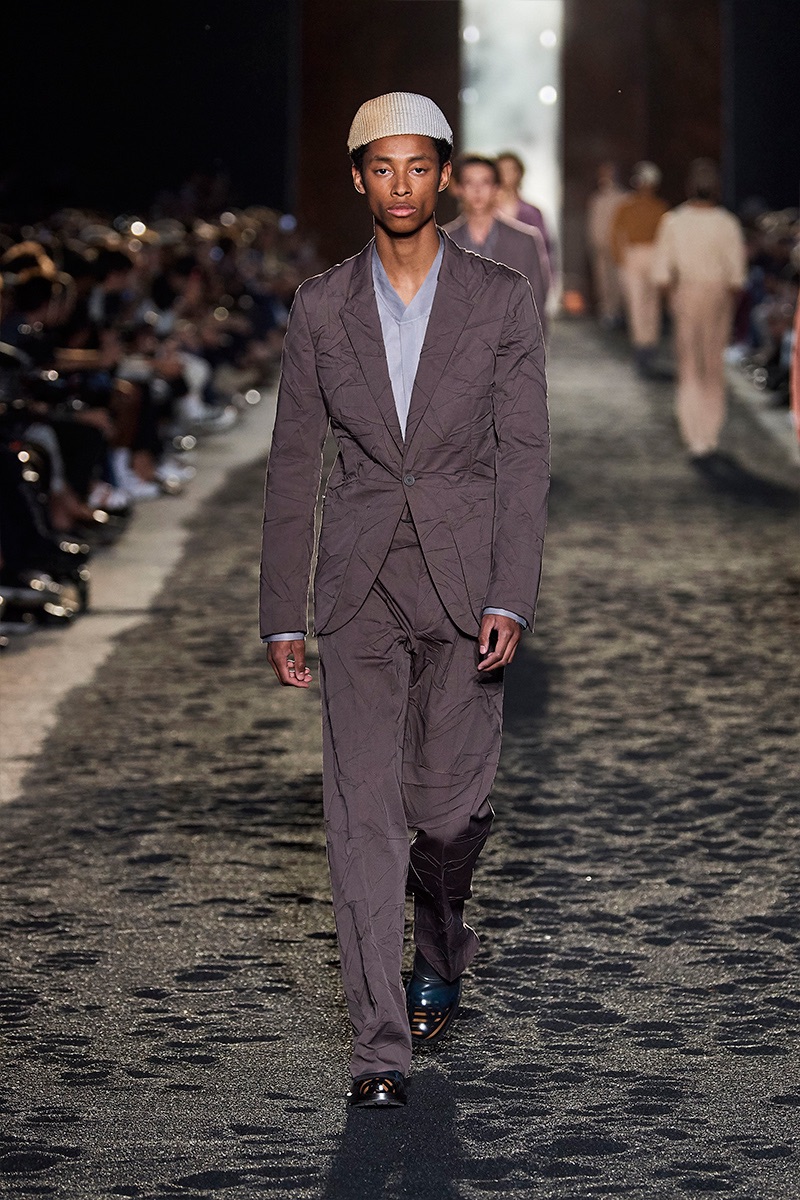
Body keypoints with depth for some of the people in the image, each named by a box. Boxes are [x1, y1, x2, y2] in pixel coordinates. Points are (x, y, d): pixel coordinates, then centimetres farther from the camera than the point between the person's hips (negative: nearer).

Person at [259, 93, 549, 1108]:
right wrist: (282, 615, 5)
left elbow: (523, 457, -3)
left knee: (446, 805, 5)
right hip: (359, 586, 1)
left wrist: (510, 600, -12)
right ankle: (380, 1044, -4)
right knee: (363, 808, -6)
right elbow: (293, 464, 7)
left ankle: (441, 950, 37)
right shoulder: (321, 307, 5)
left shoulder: (501, 301, 0)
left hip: (464, 584, -1)